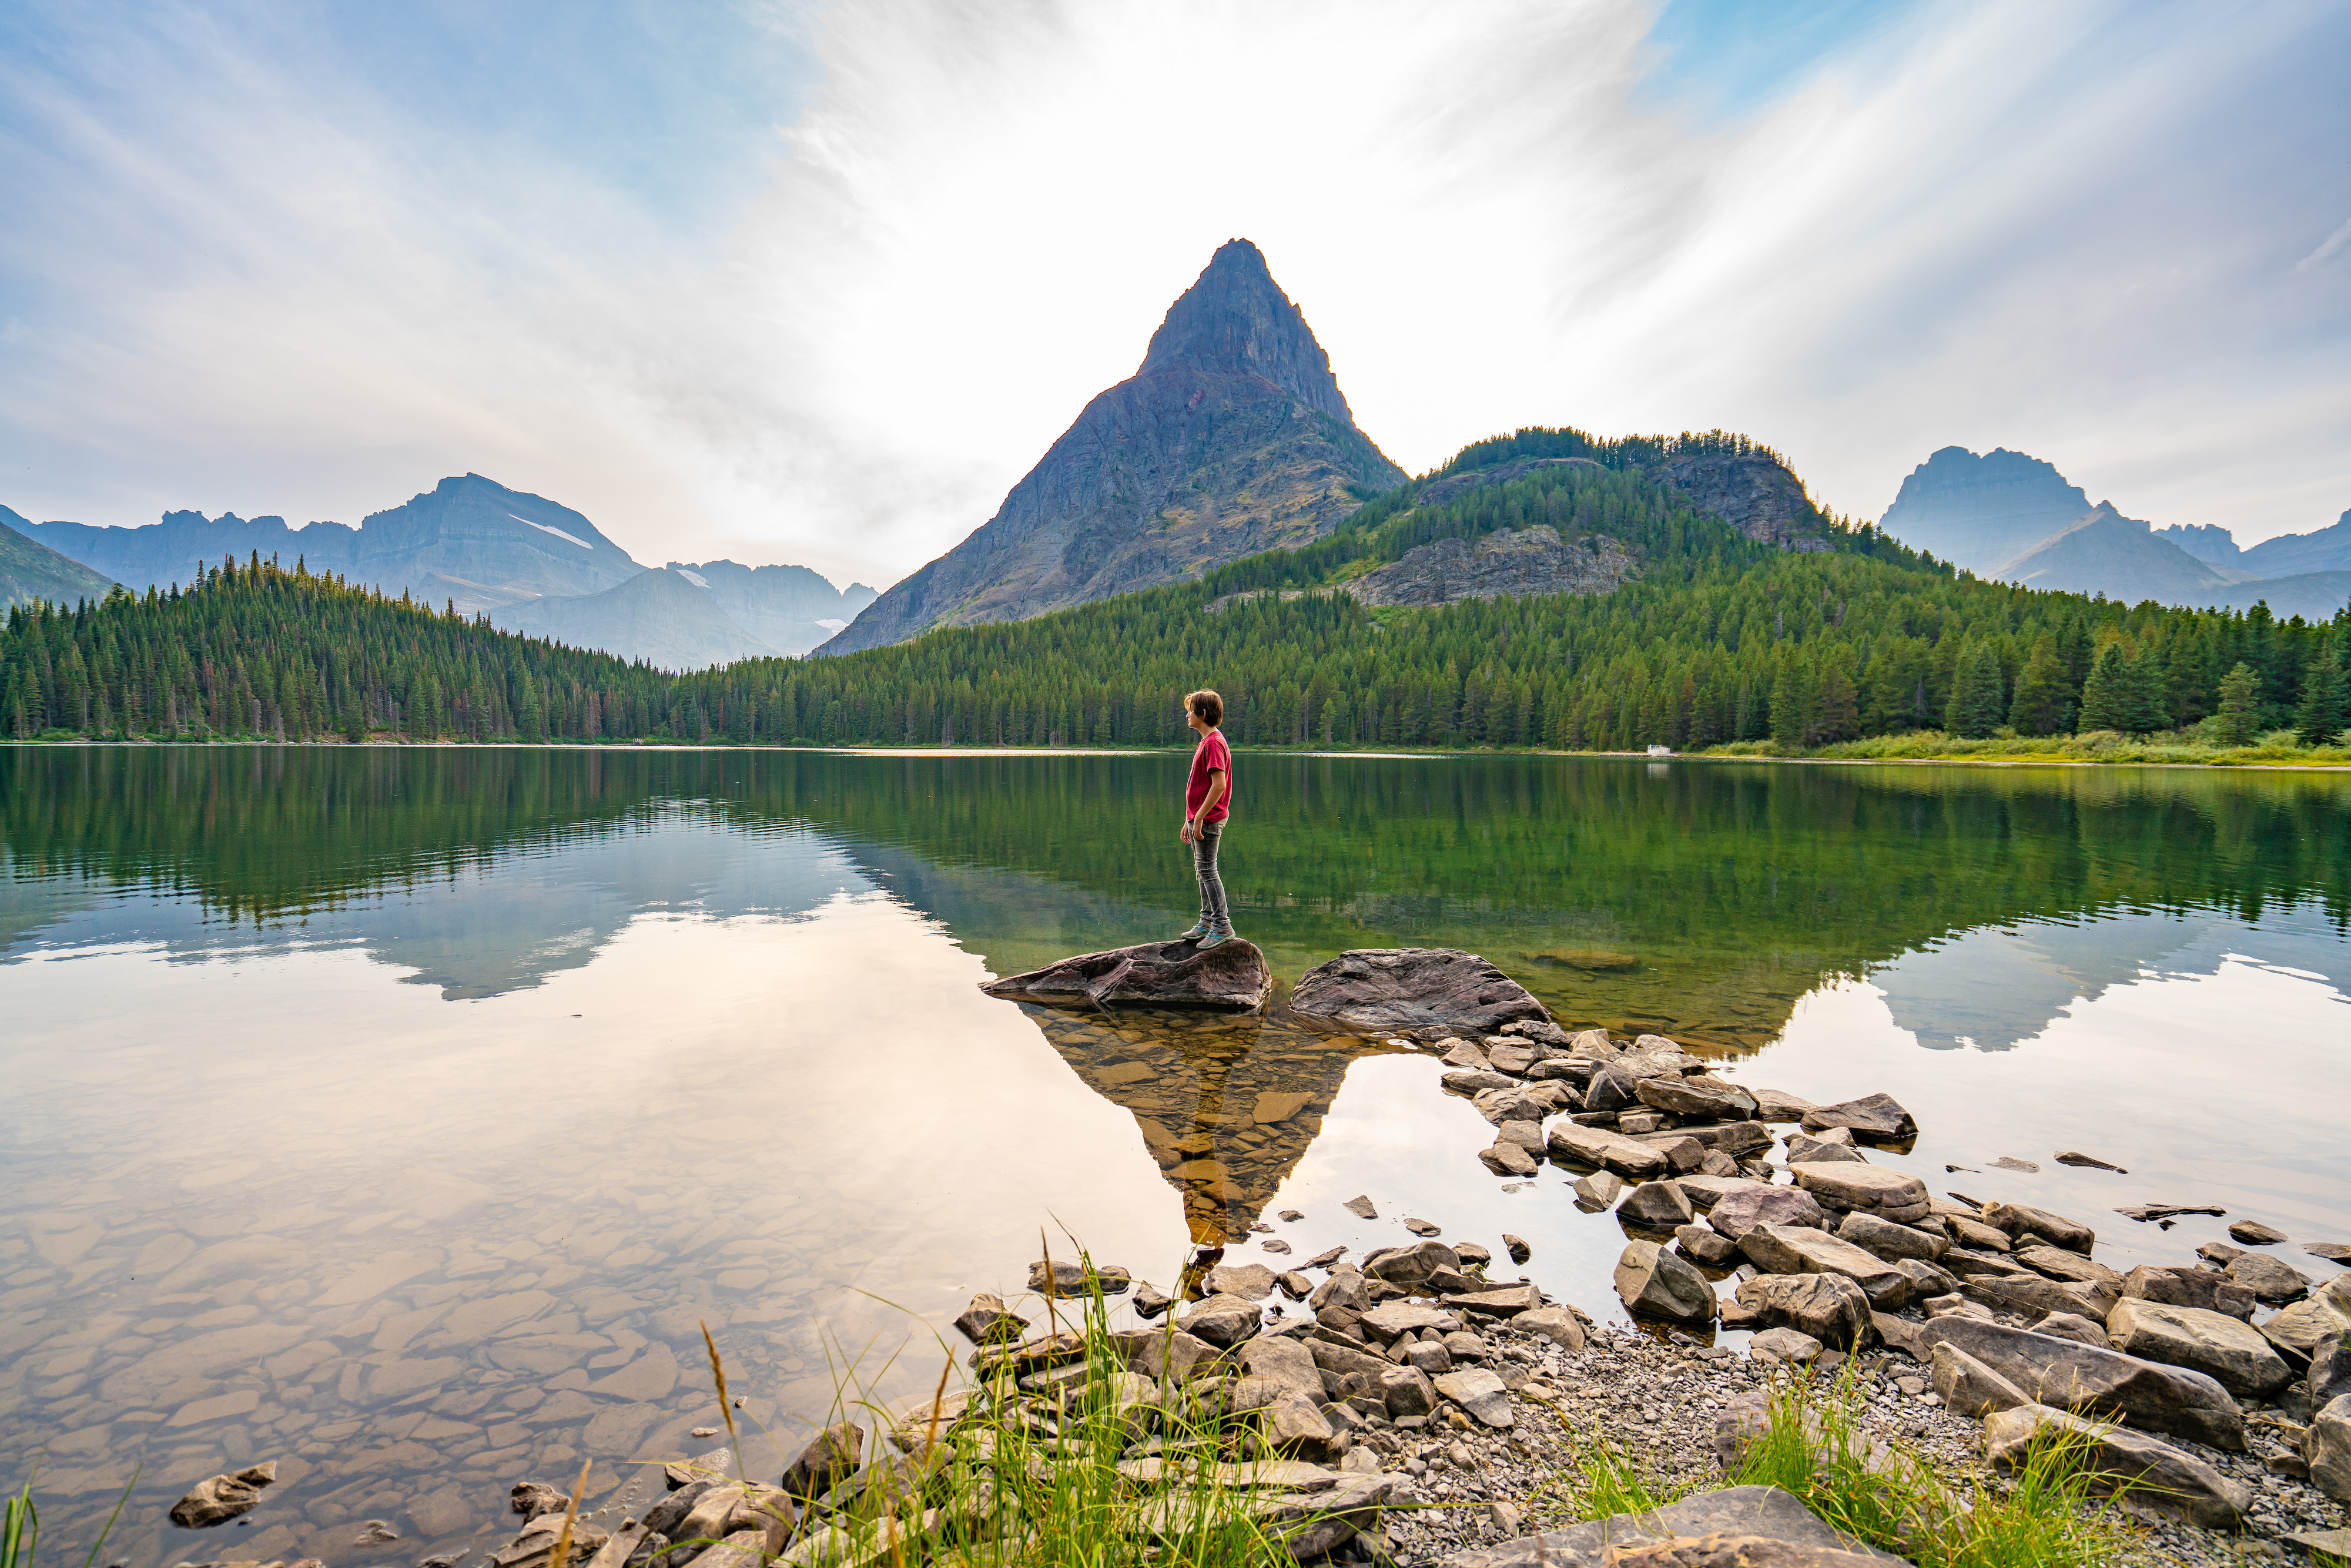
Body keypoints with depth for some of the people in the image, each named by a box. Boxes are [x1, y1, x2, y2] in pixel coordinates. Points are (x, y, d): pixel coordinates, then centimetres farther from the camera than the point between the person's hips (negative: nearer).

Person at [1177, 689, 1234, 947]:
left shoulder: (1214, 743, -16)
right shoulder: (1205, 742, 17)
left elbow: (1219, 785, -24)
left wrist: (1200, 817, -22)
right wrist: (1189, 821, 21)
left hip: (1209, 819, -10)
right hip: (1199, 819, 10)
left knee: (1207, 870, -7)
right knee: (1202, 870, 15)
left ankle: (1222, 926, -1)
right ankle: (1207, 922, 24)